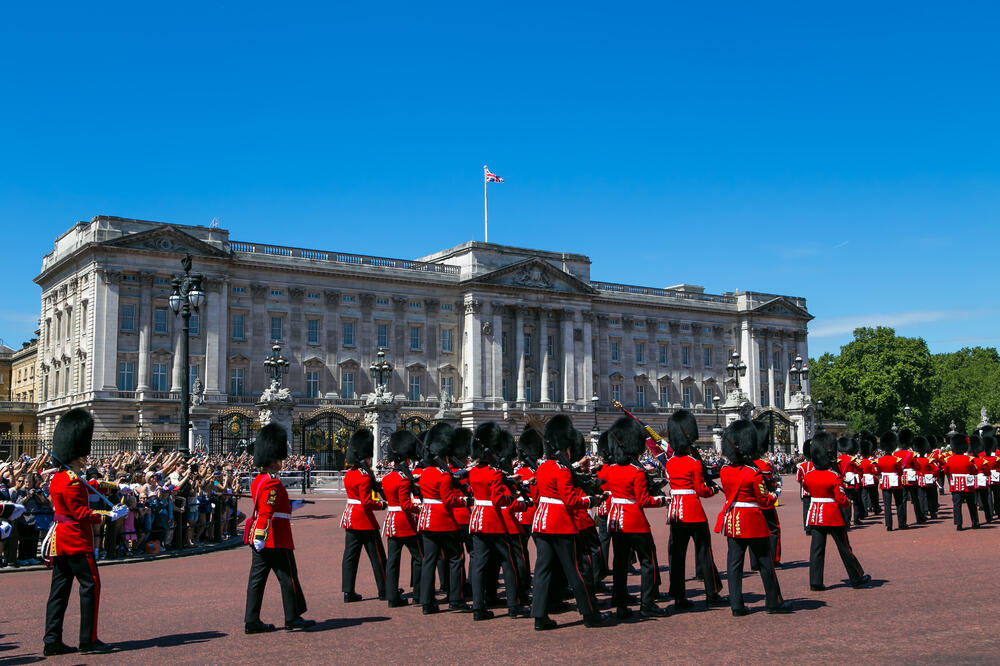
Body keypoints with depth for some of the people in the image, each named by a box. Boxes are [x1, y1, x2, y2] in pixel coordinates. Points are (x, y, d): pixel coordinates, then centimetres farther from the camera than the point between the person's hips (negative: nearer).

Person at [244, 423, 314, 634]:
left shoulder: (257, 480, 14)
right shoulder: (273, 483, -16)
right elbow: (266, 512, -23)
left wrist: (291, 506, 29)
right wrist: (260, 537, -26)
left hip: (260, 540, 9)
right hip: (276, 539, -9)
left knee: (257, 578, 8)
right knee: (288, 577, 2)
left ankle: (252, 621, 9)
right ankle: (293, 618, 10)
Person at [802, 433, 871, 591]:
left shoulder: (808, 476, -1)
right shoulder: (834, 477, -17)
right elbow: (842, 500, -16)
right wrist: (849, 503, 4)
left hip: (815, 515, 4)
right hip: (834, 517, -4)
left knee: (816, 548, 6)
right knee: (844, 548, 8)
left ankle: (815, 582, 3)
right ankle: (857, 578, 23)